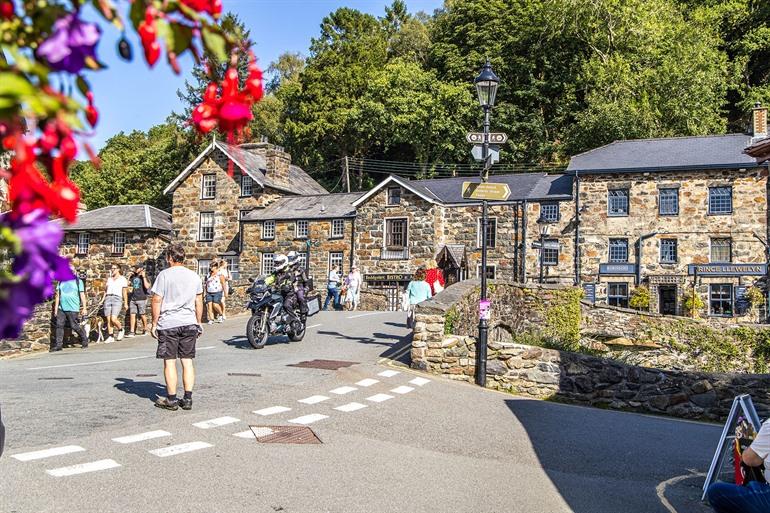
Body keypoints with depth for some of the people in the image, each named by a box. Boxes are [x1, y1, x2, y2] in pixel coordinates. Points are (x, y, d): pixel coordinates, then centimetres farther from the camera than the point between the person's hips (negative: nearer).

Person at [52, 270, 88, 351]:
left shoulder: (78, 281, 4)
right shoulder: (61, 282, 15)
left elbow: (82, 295, 2)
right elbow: (57, 295, 14)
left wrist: (84, 308, -3)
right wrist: (56, 309, 9)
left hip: (73, 308, -4)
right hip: (61, 308, 4)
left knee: (74, 326, -5)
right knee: (59, 326, -2)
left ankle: (84, 340, 13)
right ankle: (58, 345, 1)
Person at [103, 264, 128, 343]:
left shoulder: (122, 279, 6)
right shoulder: (109, 279, 20)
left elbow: (125, 292, 2)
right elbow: (106, 290, 21)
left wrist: (126, 303, -2)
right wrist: (102, 300, 9)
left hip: (117, 299, -5)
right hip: (108, 299, 5)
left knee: (113, 319, -16)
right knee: (108, 319, -1)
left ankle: (120, 330, 10)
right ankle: (110, 337, 5)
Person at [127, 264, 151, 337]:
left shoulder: (144, 277, -2)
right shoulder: (132, 276, 13)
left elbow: (147, 286, -18)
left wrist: (143, 277, -17)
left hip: (141, 299, -5)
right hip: (133, 299, 5)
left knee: (142, 315, 3)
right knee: (132, 315, -2)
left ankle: (145, 329, 20)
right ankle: (132, 332, -3)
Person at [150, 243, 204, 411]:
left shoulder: (164, 274, -5)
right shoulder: (194, 276, 9)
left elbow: (157, 300, -7)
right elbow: (199, 301, 12)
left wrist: (154, 323, -1)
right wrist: (198, 323, 20)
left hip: (168, 323, -4)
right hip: (189, 323, 4)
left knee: (169, 361, 3)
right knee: (187, 361, 7)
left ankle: (171, 399, 7)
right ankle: (187, 399, 8)